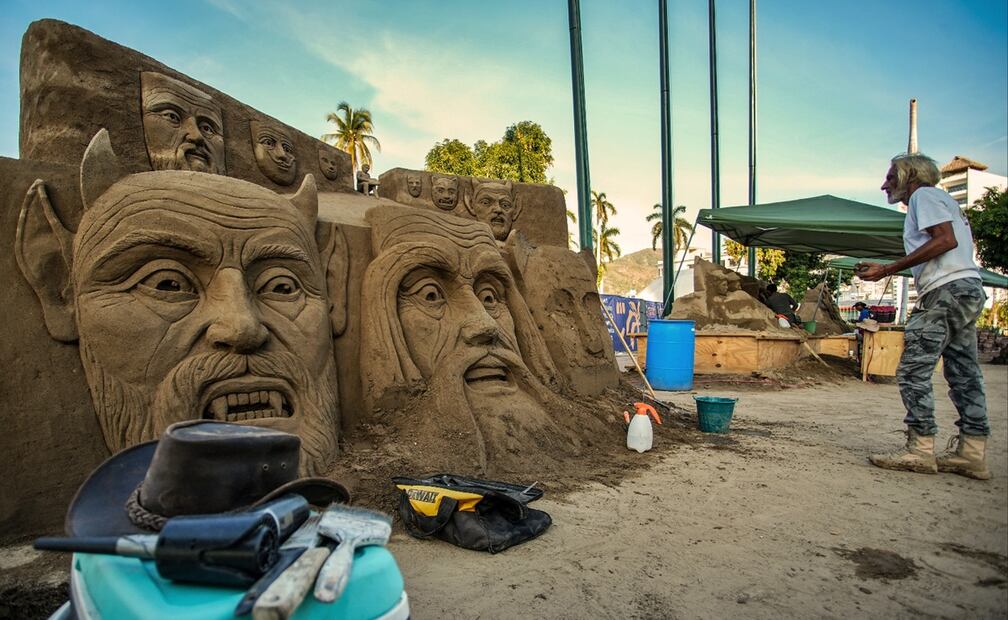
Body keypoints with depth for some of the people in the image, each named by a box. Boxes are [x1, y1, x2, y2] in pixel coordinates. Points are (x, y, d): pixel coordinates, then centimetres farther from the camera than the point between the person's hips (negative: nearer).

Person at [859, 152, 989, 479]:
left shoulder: (924, 195, -1)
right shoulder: (944, 201, 28)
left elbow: (946, 240, -16)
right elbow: (954, 241, 20)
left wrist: (887, 270, -19)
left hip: (947, 289, -10)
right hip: (968, 288, 10)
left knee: (913, 370, -10)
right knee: (963, 373, 8)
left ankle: (920, 450, -8)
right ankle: (972, 452, 10)